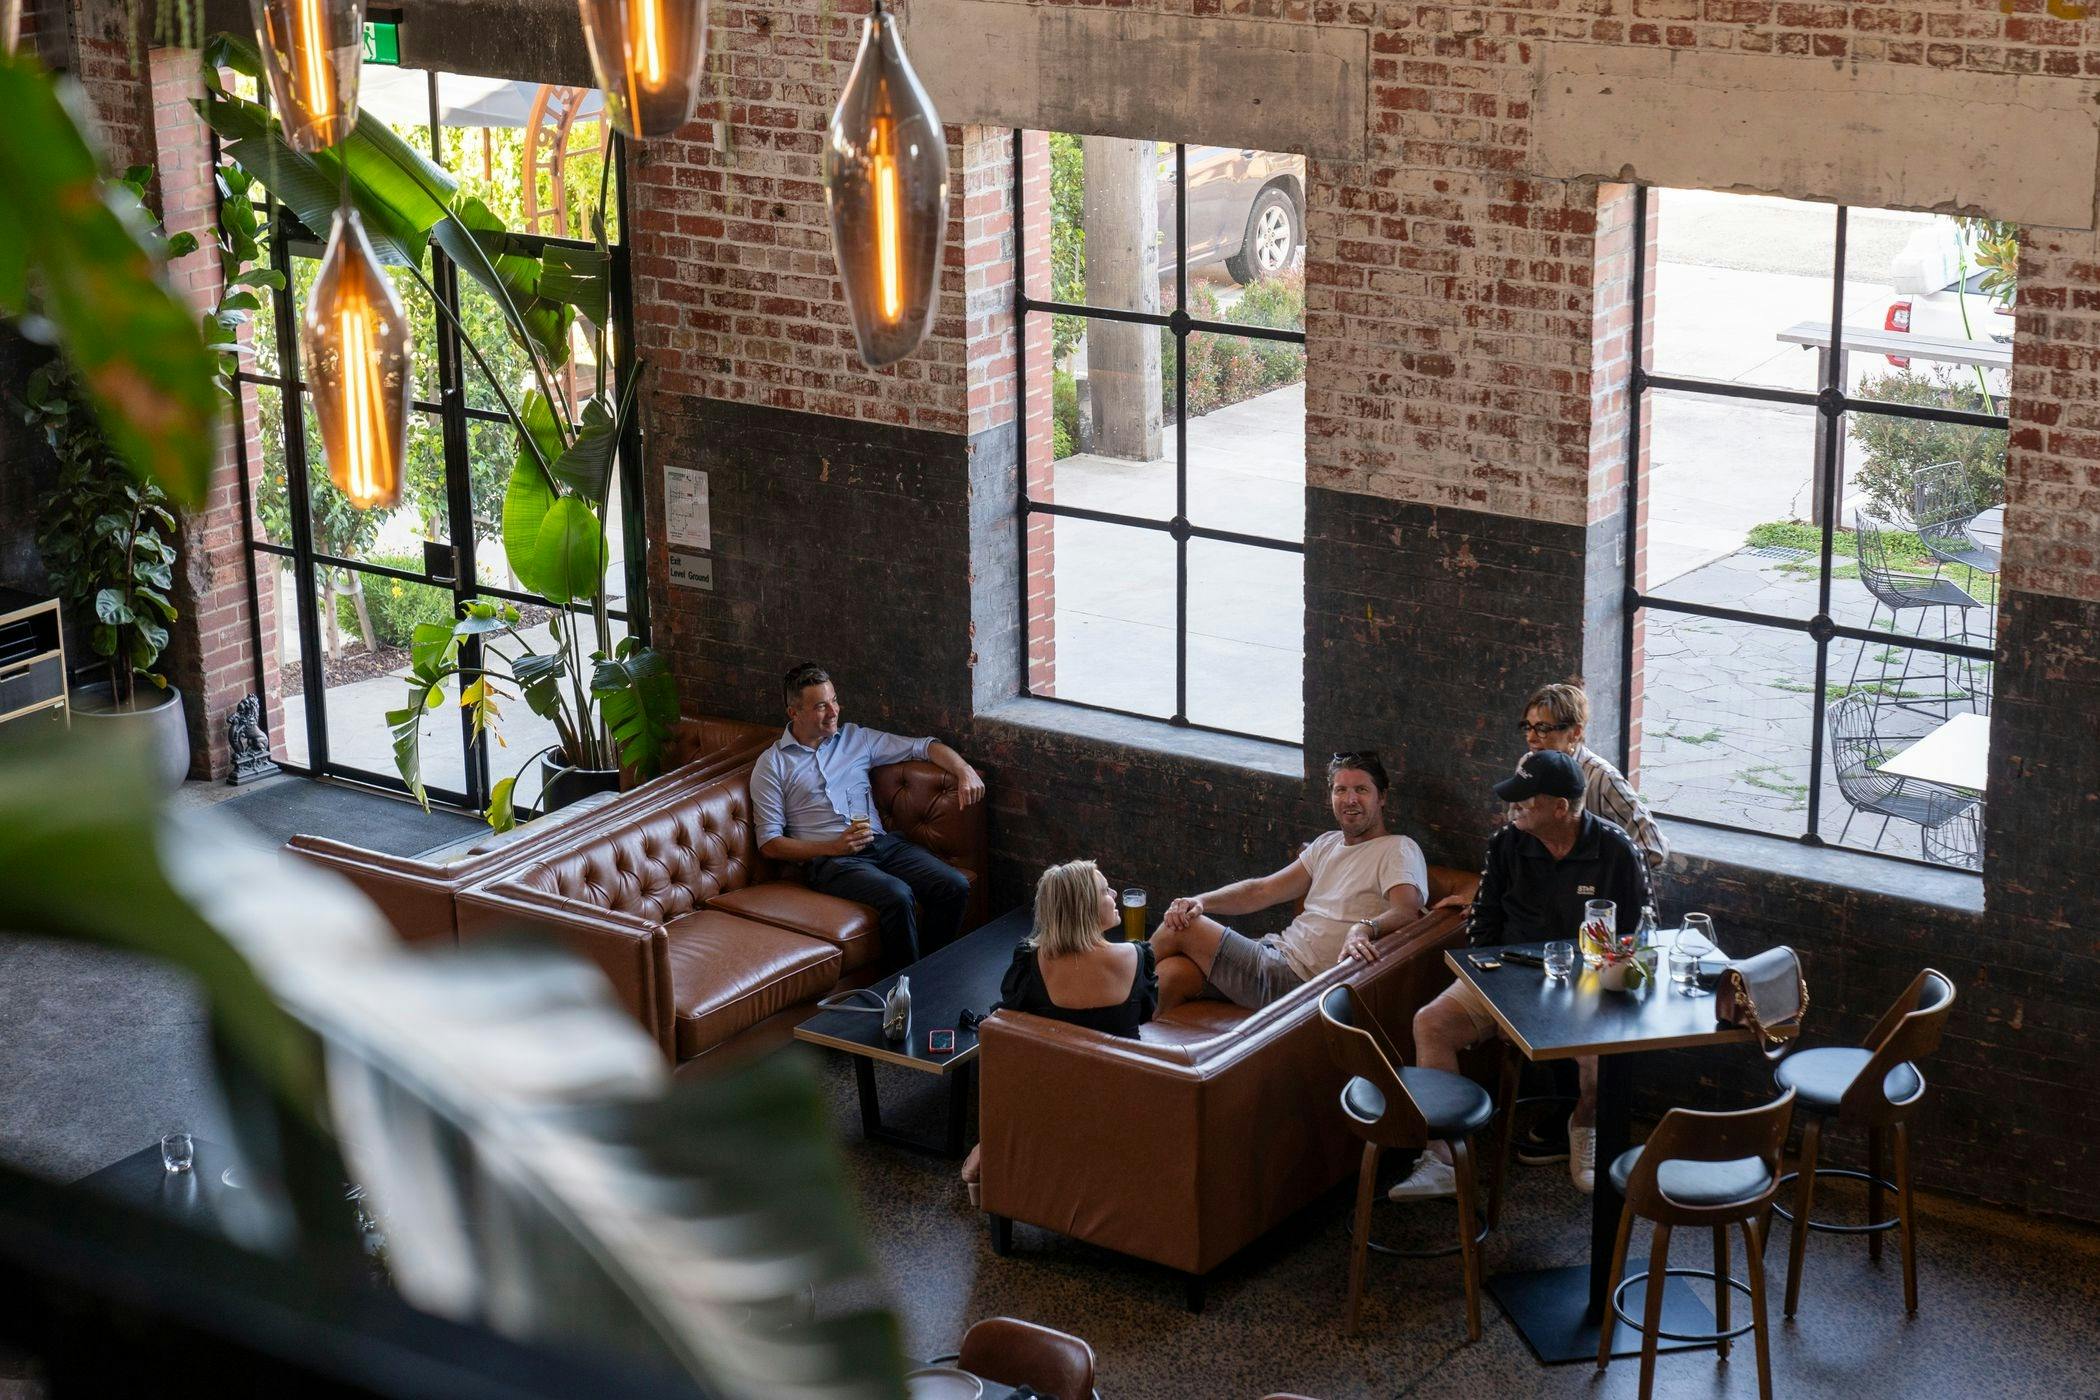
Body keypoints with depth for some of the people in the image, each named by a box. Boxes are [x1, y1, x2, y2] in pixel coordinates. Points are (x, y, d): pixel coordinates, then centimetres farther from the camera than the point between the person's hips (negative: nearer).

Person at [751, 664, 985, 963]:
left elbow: (923, 747, 20)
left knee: (955, 885, -20)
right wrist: (834, 847, -10)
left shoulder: (856, 738, 19)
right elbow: (769, 844, 2)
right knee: (898, 896, -34)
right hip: (830, 859, -5)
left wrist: (964, 770, -1)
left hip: (882, 844, 5)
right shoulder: (772, 764, 7)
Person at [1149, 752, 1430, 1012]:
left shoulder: (1399, 850, -3)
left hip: (1300, 977, -7)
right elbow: (1263, 891, 15)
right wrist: (1201, 902, -2)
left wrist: (1364, 928, -43)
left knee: (1180, 929, -11)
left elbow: (1407, 911, -21)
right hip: (1277, 950, 7)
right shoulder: (1328, 844, 20)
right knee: (1172, 973, -18)